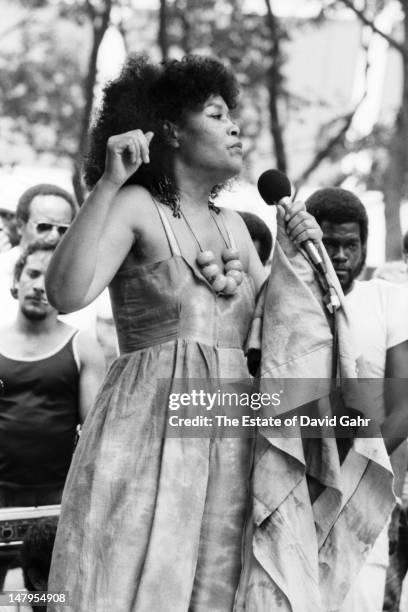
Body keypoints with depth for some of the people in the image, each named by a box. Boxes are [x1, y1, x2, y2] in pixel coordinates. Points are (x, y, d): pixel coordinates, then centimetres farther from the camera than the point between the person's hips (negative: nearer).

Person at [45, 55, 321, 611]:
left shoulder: (233, 225, 17)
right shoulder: (135, 206, -3)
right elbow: (66, 293, -19)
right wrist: (109, 182, -20)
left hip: (229, 437, 6)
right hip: (147, 432, -6)